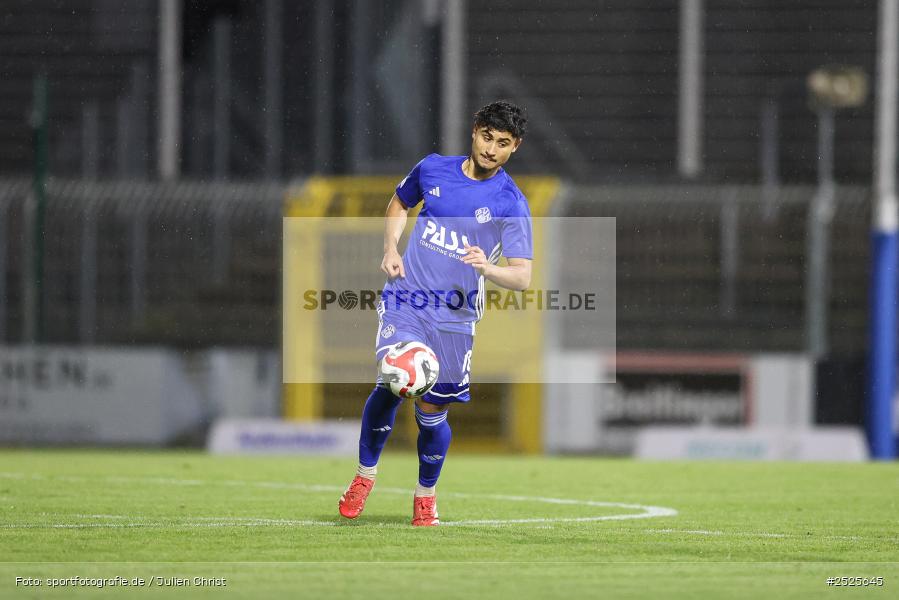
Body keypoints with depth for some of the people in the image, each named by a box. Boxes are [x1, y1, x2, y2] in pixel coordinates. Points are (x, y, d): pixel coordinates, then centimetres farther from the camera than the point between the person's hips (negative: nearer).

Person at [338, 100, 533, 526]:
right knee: (393, 383, -21)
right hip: (405, 300, 0)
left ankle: (425, 494, 26)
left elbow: (522, 276, -11)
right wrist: (390, 249, 5)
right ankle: (365, 474, -2)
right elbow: (398, 206, 23)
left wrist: (487, 268, -31)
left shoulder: (510, 203, -6)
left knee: (432, 413, 2)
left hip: (454, 316, 0)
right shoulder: (433, 169, 3)